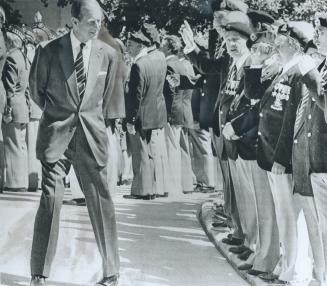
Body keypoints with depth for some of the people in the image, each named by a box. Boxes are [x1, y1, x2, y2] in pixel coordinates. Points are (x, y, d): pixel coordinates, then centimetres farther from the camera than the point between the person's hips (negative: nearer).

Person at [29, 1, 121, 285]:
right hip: (56, 133, -1)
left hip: (92, 134, 1)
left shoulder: (108, 54, 2)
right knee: (50, 199, -5)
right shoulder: (50, 51, -2)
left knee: (101, 201, 1)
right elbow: (36, 89, 12)